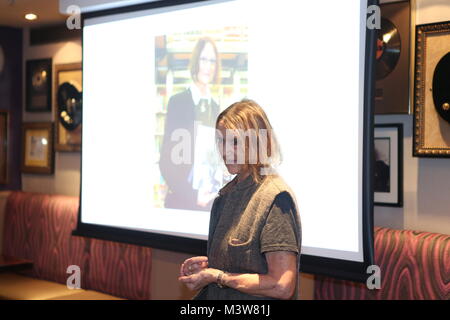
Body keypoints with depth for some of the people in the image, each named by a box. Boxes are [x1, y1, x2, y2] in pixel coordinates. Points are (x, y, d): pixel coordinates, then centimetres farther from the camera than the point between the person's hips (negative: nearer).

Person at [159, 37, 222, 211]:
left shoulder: (215, 107, 10)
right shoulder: (177, 102, -5)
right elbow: (166, 161, -8)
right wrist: (192, 195, -15)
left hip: (211, 199, 4)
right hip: (181, 200, -4)